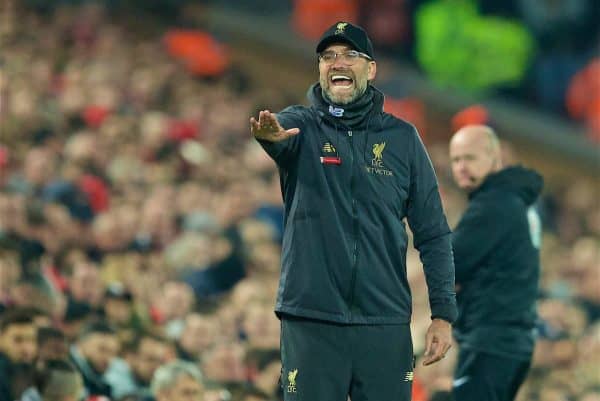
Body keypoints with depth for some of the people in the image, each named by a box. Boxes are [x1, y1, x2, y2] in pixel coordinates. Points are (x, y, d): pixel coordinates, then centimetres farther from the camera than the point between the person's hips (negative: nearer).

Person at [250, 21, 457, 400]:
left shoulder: (402, 137, 7)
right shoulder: (302, 126, 4)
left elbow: (433, 233, 7)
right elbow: (283, 130, -23)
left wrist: (443, 314, 0)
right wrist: (269, 132, -48)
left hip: (385, 322, 1)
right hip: (310, 320, -1)